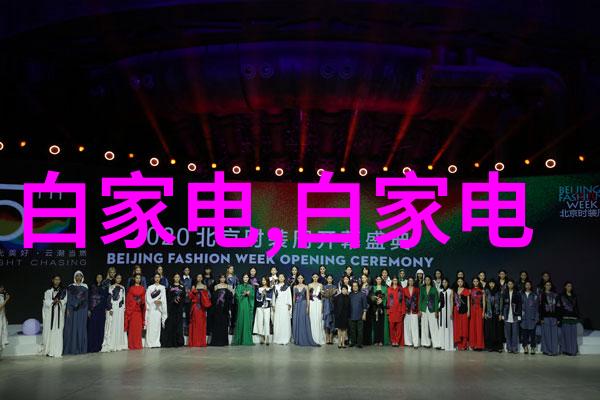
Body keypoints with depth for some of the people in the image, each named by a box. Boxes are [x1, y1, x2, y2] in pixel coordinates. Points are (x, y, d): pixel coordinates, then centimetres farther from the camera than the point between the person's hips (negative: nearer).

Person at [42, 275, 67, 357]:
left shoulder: (63, 290, 9)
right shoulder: (48, 291, 6)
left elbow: (65, 300, 5)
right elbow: (46, 302, 0)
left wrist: (60, 301, -14)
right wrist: (53, 301, -16)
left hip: (59, 313, 1)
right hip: (50, 312, 0)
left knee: (59, 331, -4)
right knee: (49, 331, -4)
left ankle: (58, 351, -3)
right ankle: (49, 351, 1)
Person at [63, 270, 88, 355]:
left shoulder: (85, 287, 8)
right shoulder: (70, 287, 3)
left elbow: (86, 299, 10)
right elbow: (68, 299, 0)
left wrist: (88, 310, 4)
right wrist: (68, 310, -9)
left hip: (82, 310, 2)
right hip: (72, 309, -1)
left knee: (81, 328, 2)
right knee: (71, 328, -4)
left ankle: (81, 348, 7)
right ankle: (71, 348, -1)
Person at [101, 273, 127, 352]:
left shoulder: (122, 288, 15)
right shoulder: (111, 287, 2)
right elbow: (109, 298, -4)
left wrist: (124, 308, 5)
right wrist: (110, 309, -12)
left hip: (120, 308, 4)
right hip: (112, 308, -4)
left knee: (120, 326, 3)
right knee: (111, 326, -7)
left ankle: (119, 344, 7)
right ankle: (110, 345, -8)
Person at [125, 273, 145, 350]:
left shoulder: (143, 289, 10)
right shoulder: (131, 288, 5)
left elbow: (144, 299, 12)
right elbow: (128, 299, 3)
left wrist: (142, 302, -9)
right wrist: (127, 309, -7)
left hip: (139, 310, 2)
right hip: (132, 310, -2)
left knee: (139, 327, 2)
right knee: (132, 327, -4)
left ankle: (138, 344, 7)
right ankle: (132, 345, -1)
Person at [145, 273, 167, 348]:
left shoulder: (162, 287, 12)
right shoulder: (150, 287, 10)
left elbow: (164, 298, 5)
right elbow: (148, 298, 2)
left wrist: (160, 301, -13)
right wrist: (154, 301, -12)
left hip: (159, 308, 1)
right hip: (151, 307, -1)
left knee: (158, 324, -3)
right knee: (151, 324, -6)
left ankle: (157, 342, -1)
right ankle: (151, 343, -7)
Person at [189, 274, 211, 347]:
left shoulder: (204, 286, 10)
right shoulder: (194, 287, 9)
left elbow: (207, 296, 3)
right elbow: (190, 296, 2)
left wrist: (205, 291, -12)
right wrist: (193, 291, -13)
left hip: (202, 306, 1)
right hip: (195, 306, -1)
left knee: (202, 323, 0)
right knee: (195, 323, -3)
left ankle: (202, 341, 4)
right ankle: (194, 341, 0)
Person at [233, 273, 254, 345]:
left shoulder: (251, 287, 11)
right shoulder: (239, 286, 8)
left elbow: (253, 297, 6)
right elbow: (237, 296, -1)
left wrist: (249, 294, -14)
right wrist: (243, 294, -16)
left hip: (248, 306, 1)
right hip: (241, 306, -1)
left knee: (248, 322, -2)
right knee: (240, 321, -3)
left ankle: (247, 340, 0)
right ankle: (239, 340, 1)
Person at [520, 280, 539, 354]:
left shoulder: (535, 296, 7)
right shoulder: (521, 295, 10)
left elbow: (537, 307, 5)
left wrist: (537, 317, -2)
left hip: (532, 317, -1)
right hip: (524, 317, 1)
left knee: (532, 332, -5)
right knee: (524, 332, -2)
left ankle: (532, 348, 1)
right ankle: (525, 347, 3)